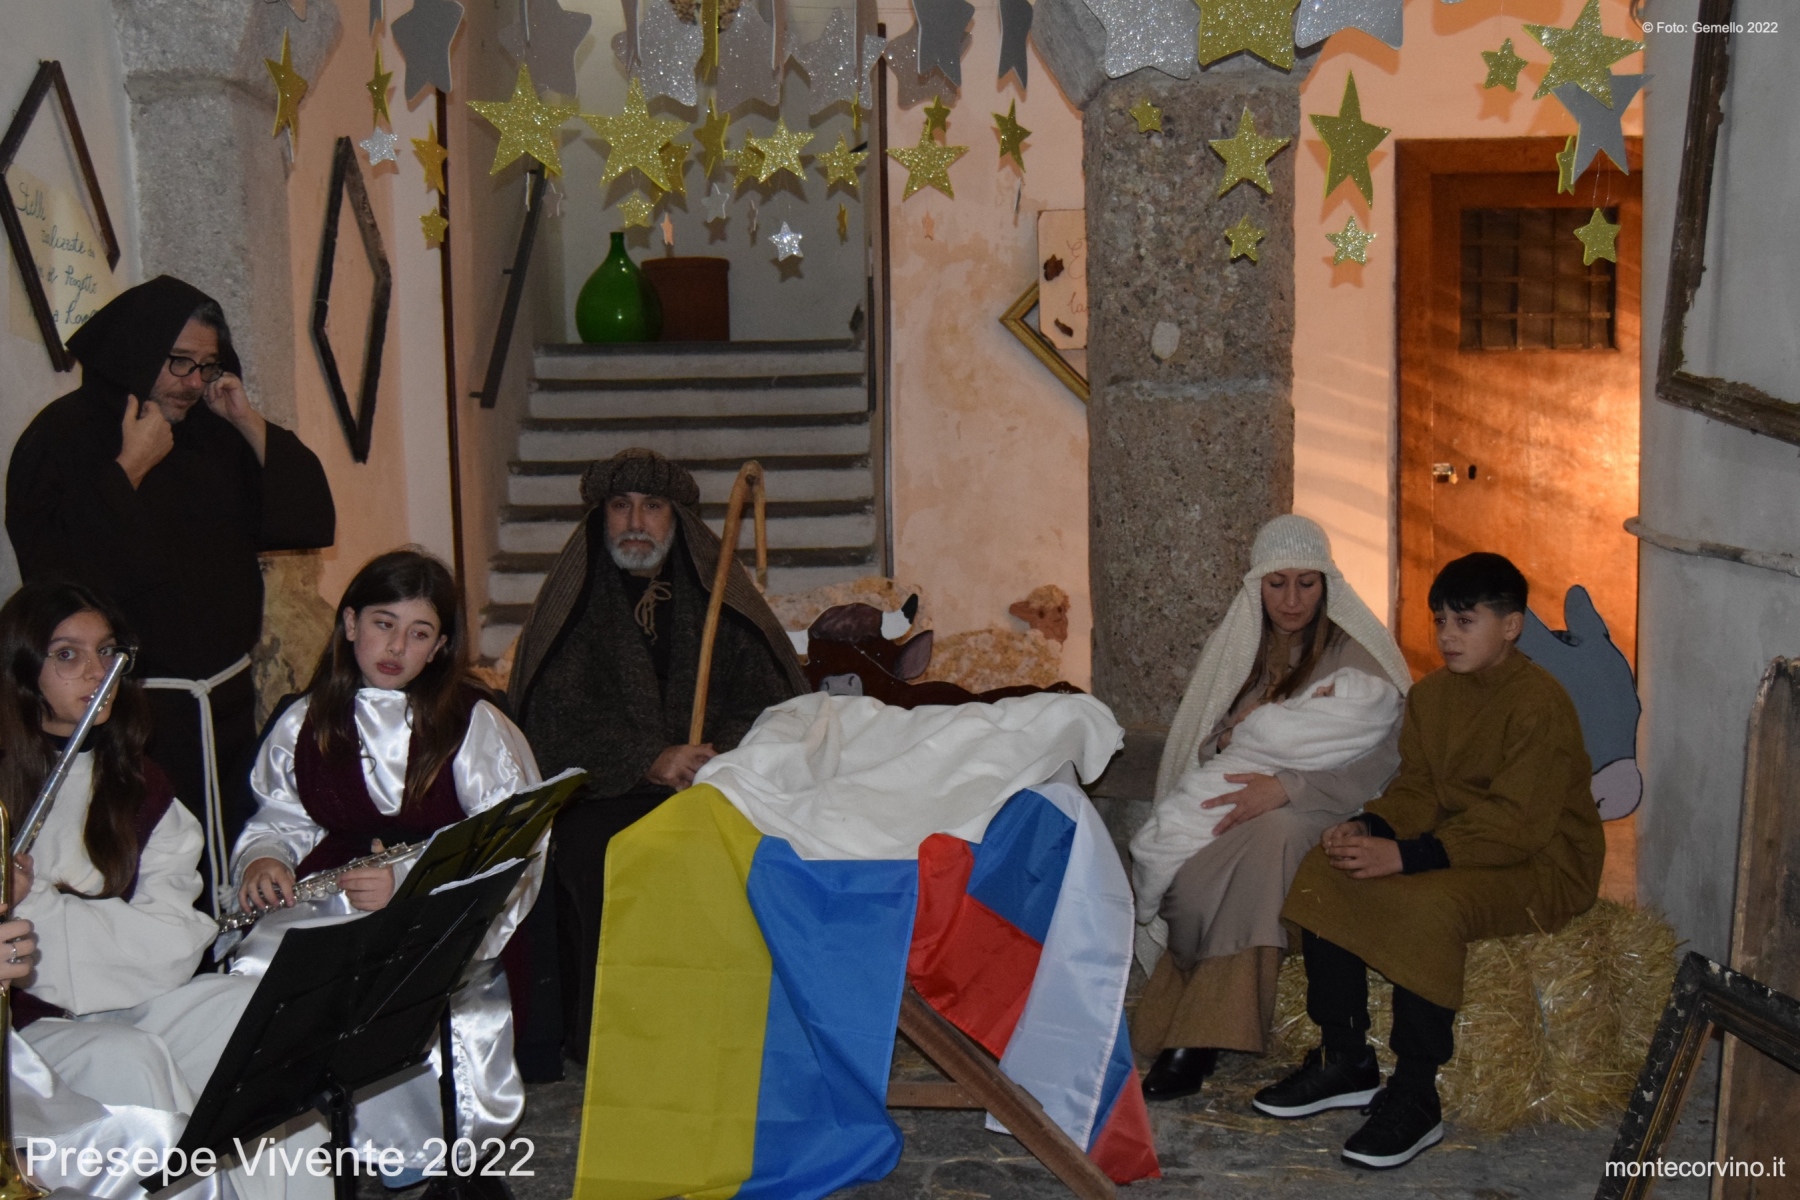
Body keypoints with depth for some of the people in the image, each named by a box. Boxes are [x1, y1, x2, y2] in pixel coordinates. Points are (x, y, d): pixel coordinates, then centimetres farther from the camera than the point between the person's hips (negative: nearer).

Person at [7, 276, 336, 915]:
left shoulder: (213, 432, 10)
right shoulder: (62, 437, -7)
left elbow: (310, 519, 3)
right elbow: (64, 568, -22)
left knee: (234, 877, 12)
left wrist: (250, 424, -4)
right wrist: (130, 468, -16)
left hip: (227, 703, 6)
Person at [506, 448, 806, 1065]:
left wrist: (723, 753, -15)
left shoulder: (719, 598, 12)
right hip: (599, 794, -1)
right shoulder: (573, 603, 8)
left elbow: (770, 700, 5)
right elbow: (554, 721, -3)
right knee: (603, 857, -29)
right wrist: (649, 760, -16)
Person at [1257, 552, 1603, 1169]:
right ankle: (1345, 1062, -1)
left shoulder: (1540, 703, -19)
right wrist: (1369, 828, -14)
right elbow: (1417, 789, 8)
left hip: (1541, 865, -8)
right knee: (1324, 872, -9)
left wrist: (1405, 855, -31)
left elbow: (1516, 825, -25)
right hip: (1456, 847, 8)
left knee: (1427, 905, -35)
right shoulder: (1432, 694, 8)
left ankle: (1415, 1100, -21)